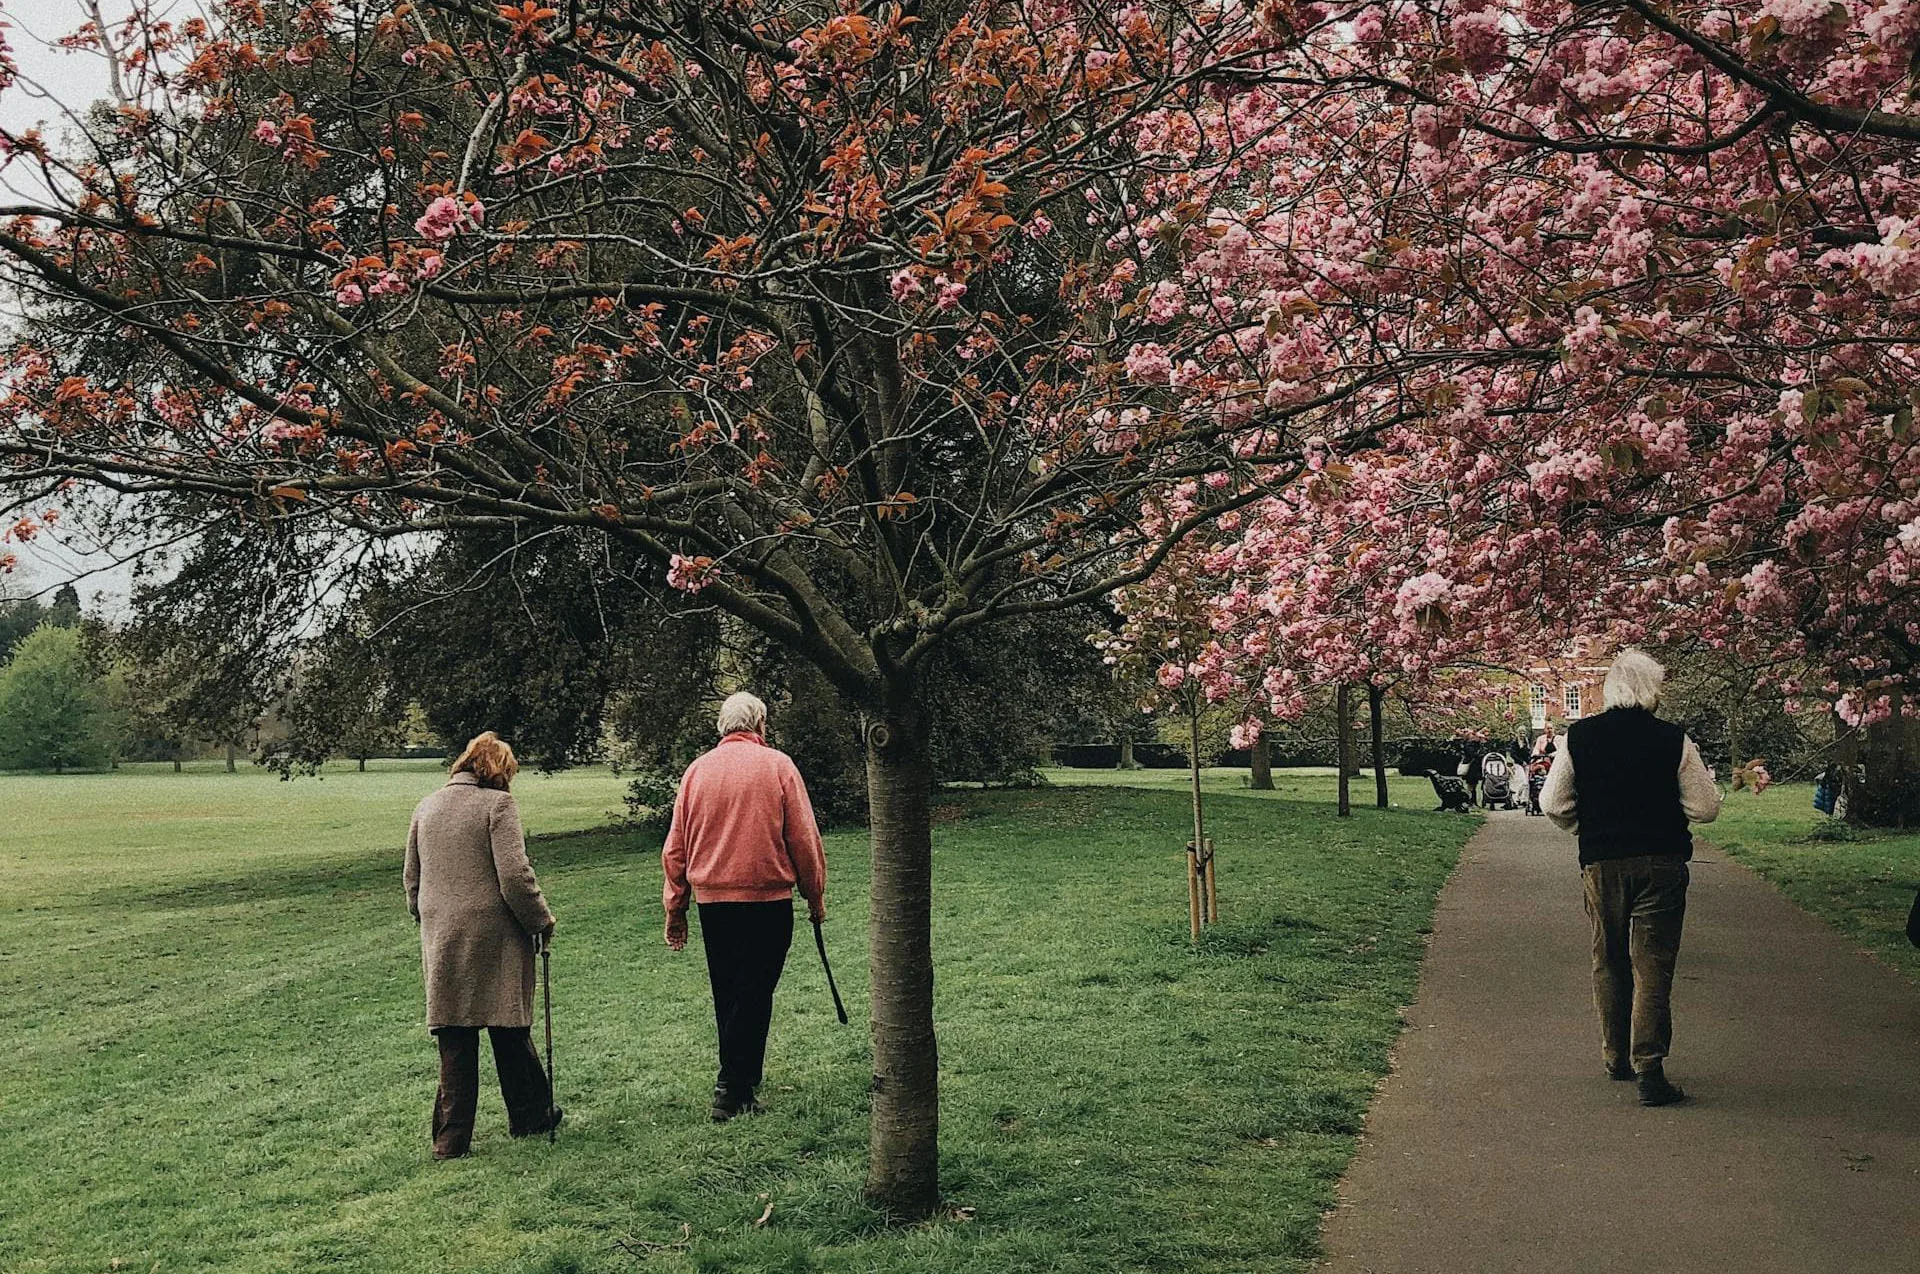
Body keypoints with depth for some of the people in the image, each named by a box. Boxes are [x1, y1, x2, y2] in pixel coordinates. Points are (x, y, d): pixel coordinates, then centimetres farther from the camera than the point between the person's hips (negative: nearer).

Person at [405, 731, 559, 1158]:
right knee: (509, 1030, 9)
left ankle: (451, 1137, 8)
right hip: (493, 938, -5)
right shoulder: (497, 804, -8)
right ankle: (530, 1115, 22)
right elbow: (515, 877, -14)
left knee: (455, 1042, 7)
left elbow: (412, 881, 18)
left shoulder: (426, 808, 12)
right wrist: (542, 921, -2)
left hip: (441, 941, 5)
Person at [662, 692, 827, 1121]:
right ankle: (731, 1089, -5)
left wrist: (675, 908, 14)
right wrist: (815, 896, 7)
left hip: (711, 900, 4)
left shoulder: (698, 769, 5)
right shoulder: (778, 766, -4)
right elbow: (804, 838, -4)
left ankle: (742, 1078, 27)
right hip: (767, 898, -4)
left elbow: (675, 847, 7)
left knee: (727, 995, 15)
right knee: (754, 994, -1)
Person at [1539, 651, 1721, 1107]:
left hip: (1601, 864, 2)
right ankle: (1649, 1068, -6)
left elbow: (1553, 803, -1)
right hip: (1661, 863, -2)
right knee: (1653, 967, 0)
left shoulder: (1579, 736, -3)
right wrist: (1685, 793, 17)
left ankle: (1616, 1057, 28)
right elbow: (1706, 808, -4)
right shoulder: (1674, 740, -7)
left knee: (1609, 963, 16)